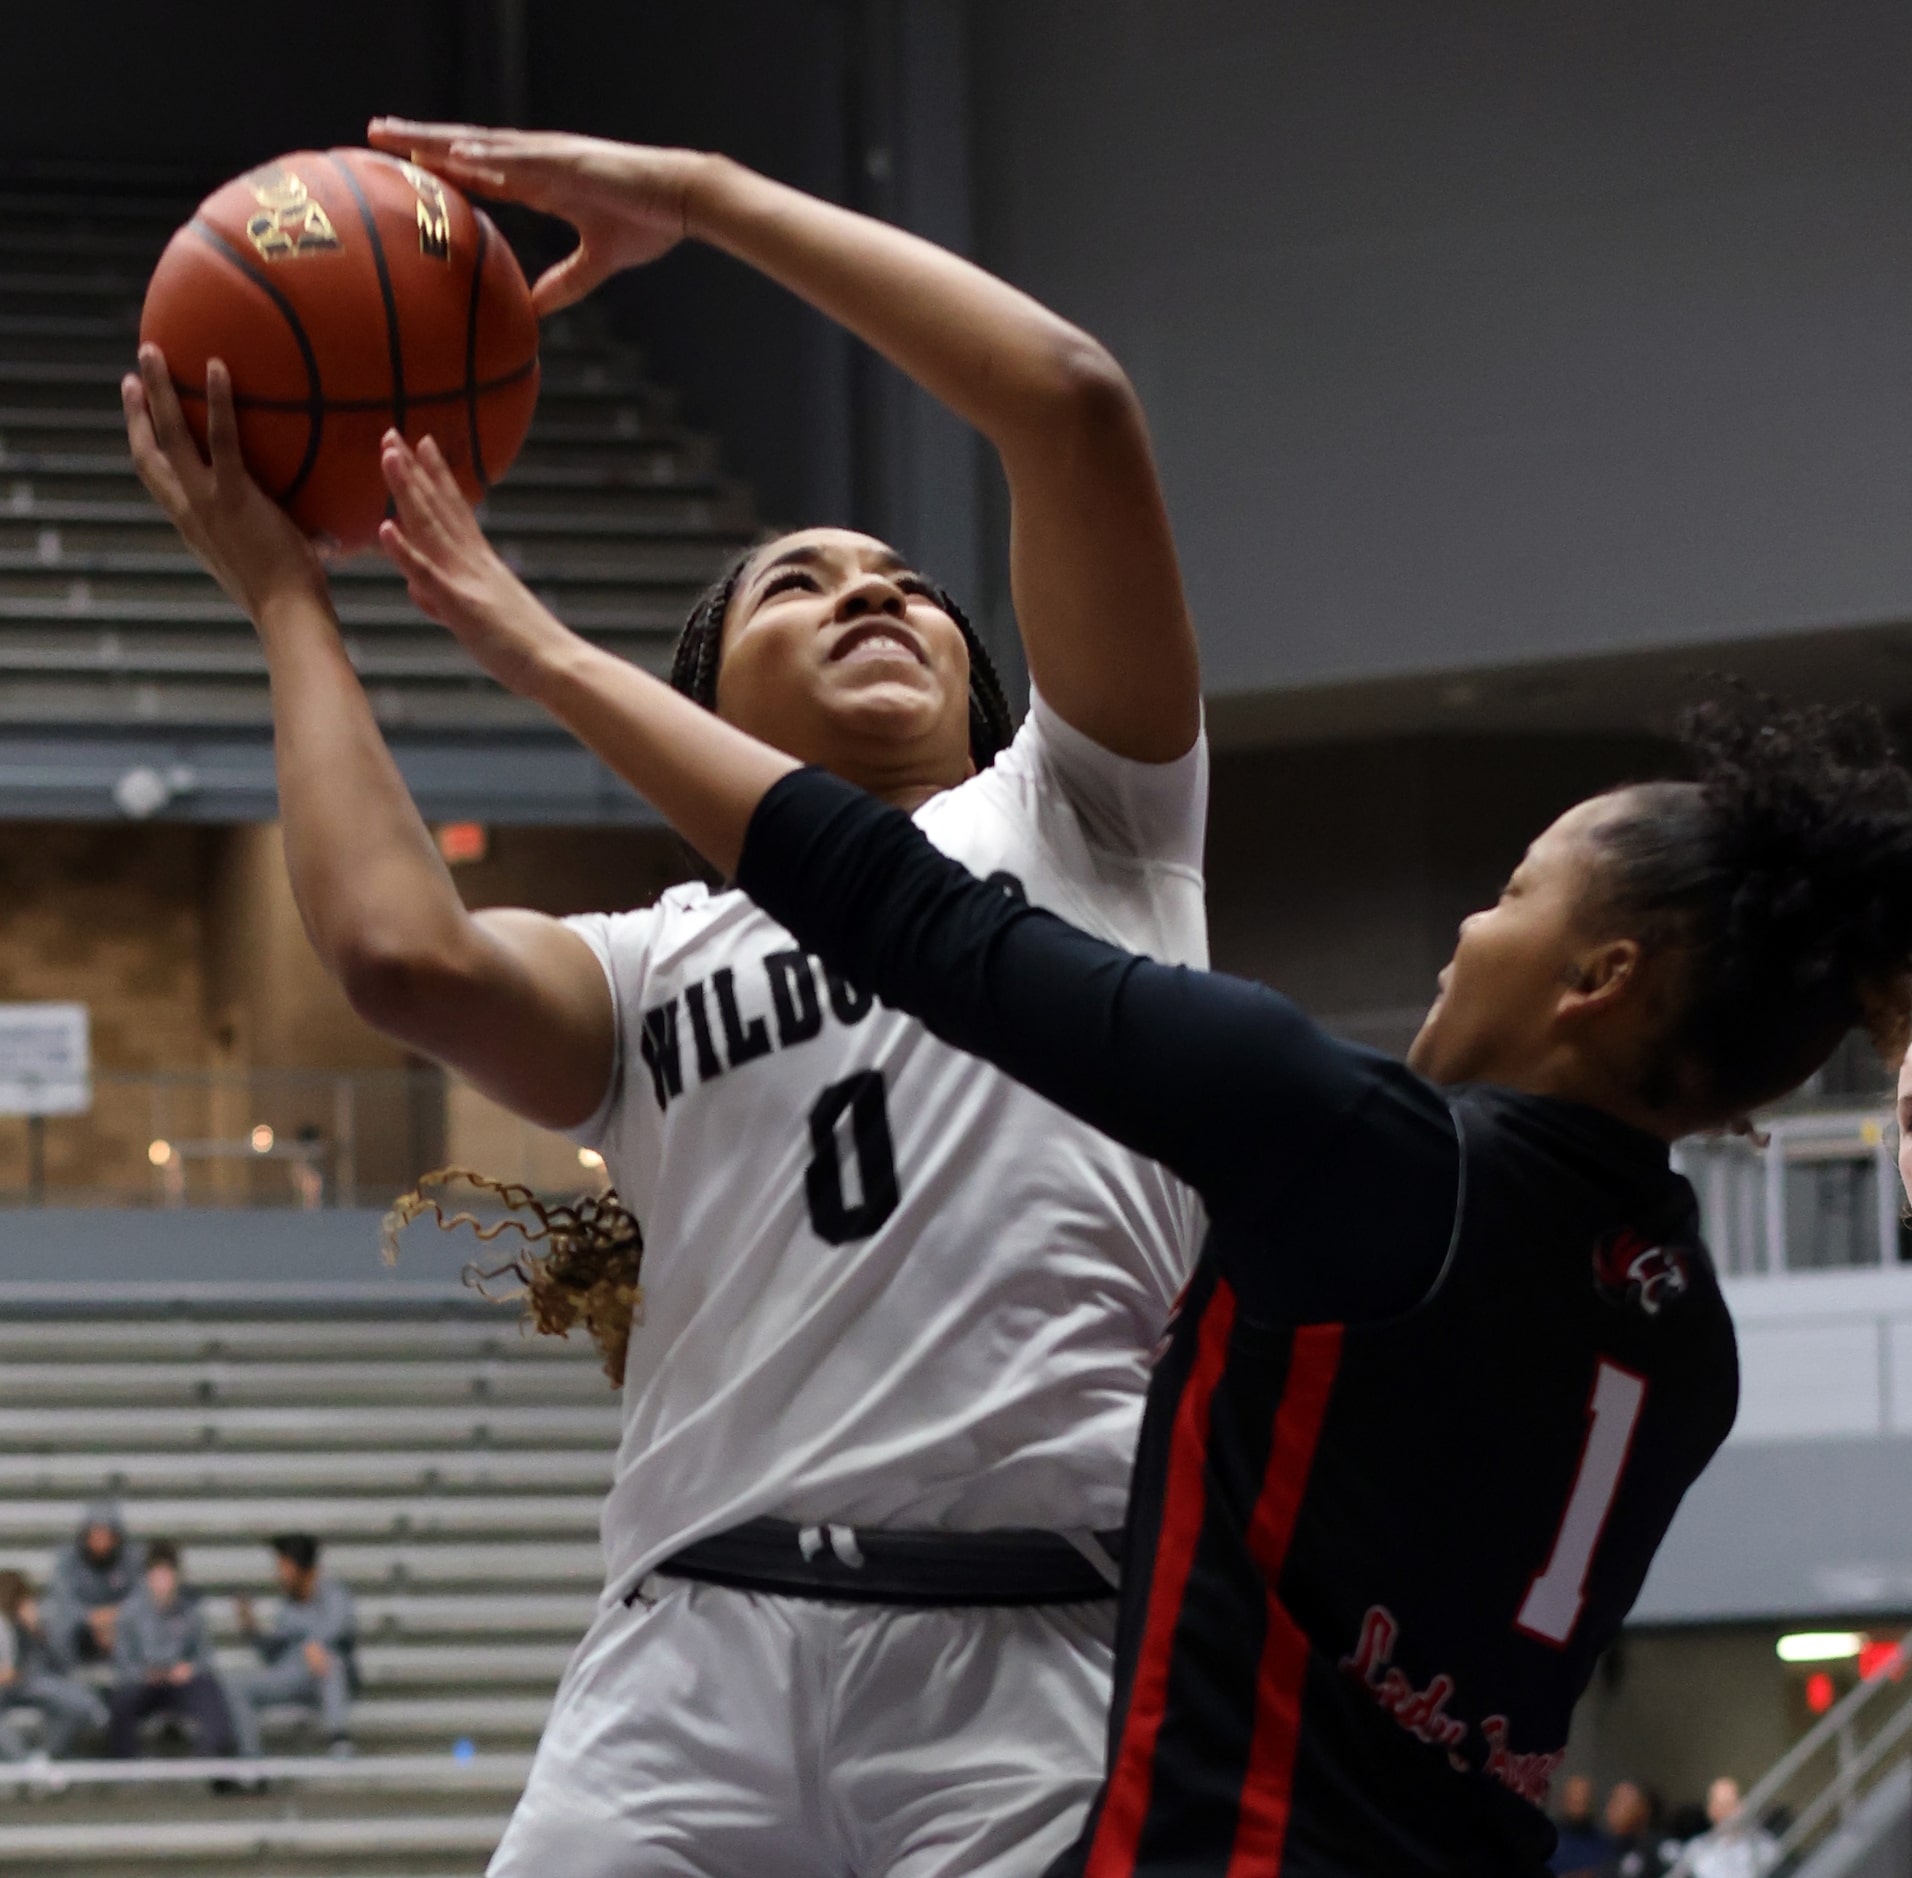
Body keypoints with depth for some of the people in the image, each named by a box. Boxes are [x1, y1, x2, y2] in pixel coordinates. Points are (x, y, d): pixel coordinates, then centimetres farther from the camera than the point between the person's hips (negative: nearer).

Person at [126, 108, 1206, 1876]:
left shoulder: (1073, 826, 17)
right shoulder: (655, 963, 21)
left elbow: (1072, 401, 3)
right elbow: (402, 950, -4)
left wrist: (706, 196, 7)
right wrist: (284, 592, 9)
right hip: (705, 1651, 2)